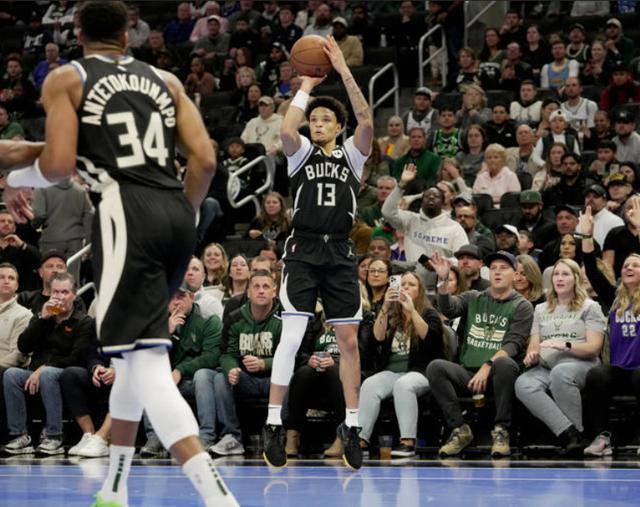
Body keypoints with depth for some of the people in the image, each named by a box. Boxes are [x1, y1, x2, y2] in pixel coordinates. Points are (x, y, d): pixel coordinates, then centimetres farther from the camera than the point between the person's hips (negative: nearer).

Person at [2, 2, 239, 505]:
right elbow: (205, 159, 9)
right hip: (176, 214, 6)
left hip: (127, 211, -6)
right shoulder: (165, 80, 21)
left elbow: (59, 163, -4)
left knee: (146, 360, -12)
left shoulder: (66, 79, 8)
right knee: (138, 346, 23)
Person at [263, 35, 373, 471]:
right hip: (304, 251, -2)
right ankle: (274, 424, -9)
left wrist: (344, 71, -13)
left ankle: (352, 425, 10)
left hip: (340, 253, 2)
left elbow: (367, 121, -10)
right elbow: (286, 129, -17)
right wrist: (306, 85, -7)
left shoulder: (352, 154, 8)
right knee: (291, 337, -11)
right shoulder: (301, 153, 6)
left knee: (350, 341, 2)